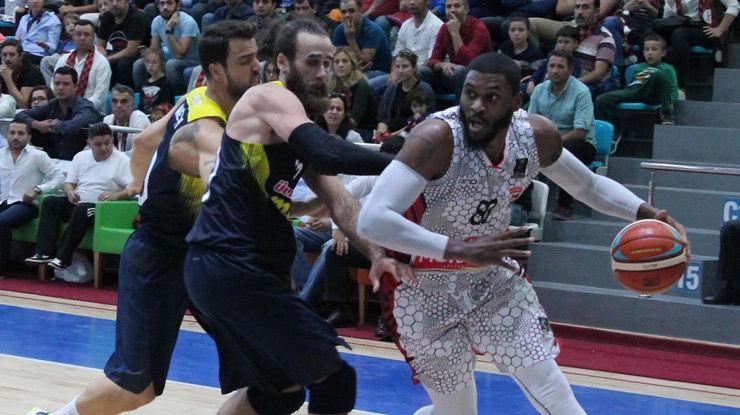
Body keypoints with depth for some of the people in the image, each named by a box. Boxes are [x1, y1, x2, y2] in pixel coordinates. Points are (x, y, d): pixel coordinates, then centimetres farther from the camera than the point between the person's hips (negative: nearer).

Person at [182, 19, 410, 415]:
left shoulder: (296, 129, 20)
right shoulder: (270, 98, -9)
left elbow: (337, 199, 13)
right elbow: (327, 155, -27)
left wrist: (375, 253, -2)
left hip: (235, 266, 10)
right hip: (232, 266, -10)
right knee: (335, 379, -6)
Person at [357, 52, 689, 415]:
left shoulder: (537, 135, -13)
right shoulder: (437, 137, -31)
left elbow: (589, 185, 7)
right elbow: (371, 220, -39)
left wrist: (646, 214, -11)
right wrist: (460, 250, -46)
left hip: (494, 276, 5)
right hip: (426, 286, -5)